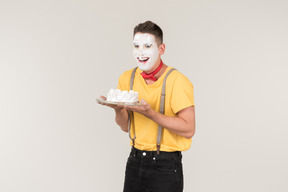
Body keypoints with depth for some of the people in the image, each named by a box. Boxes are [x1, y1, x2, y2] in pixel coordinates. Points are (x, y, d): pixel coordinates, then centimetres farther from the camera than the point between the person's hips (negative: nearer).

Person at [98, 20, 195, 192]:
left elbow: (188, 129, -19)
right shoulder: (127, 78, 3)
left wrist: (150, 113, -27)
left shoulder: (177, 81, -14)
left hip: (165, 166, -4)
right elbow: (126, 127, 7)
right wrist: (118, 109, -14)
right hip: (135, 160, 5)